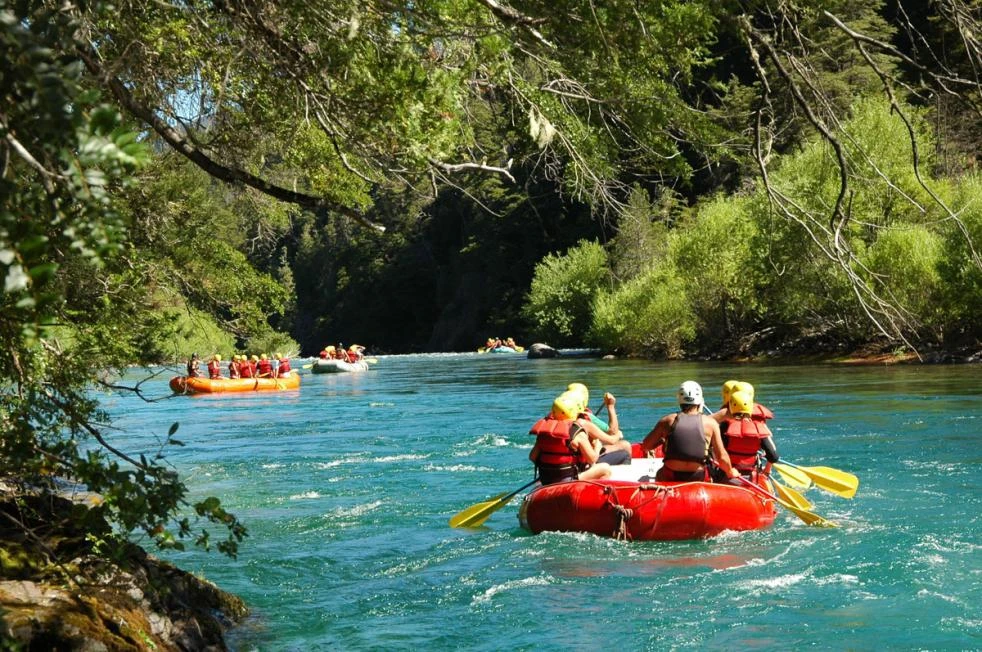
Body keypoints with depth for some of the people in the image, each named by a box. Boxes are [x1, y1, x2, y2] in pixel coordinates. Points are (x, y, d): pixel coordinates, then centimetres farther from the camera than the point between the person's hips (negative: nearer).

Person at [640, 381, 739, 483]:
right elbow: (722, 457, -5)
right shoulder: (710, 423, -4)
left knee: (659, 474, 33)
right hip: (698, 478, -1)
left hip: (670, 478, 1)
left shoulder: (668, 420, -3)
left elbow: (645, 447, 3)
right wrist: (730, 472, 15)